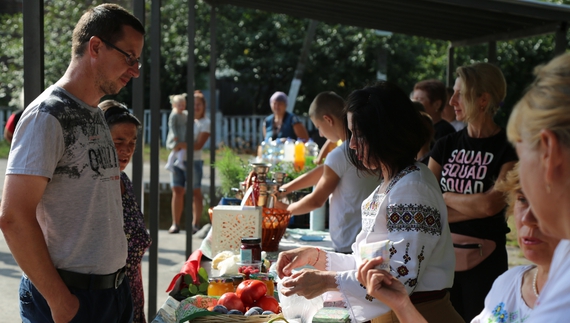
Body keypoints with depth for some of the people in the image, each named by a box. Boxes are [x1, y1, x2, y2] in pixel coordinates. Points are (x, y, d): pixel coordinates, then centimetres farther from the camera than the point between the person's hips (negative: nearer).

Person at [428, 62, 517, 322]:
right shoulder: (447, 145, 8)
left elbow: (491, 204, -18)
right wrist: (472, 206, -13)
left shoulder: (508, 148, -7)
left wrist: (445, 197, -5)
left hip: (484, 260, -4)